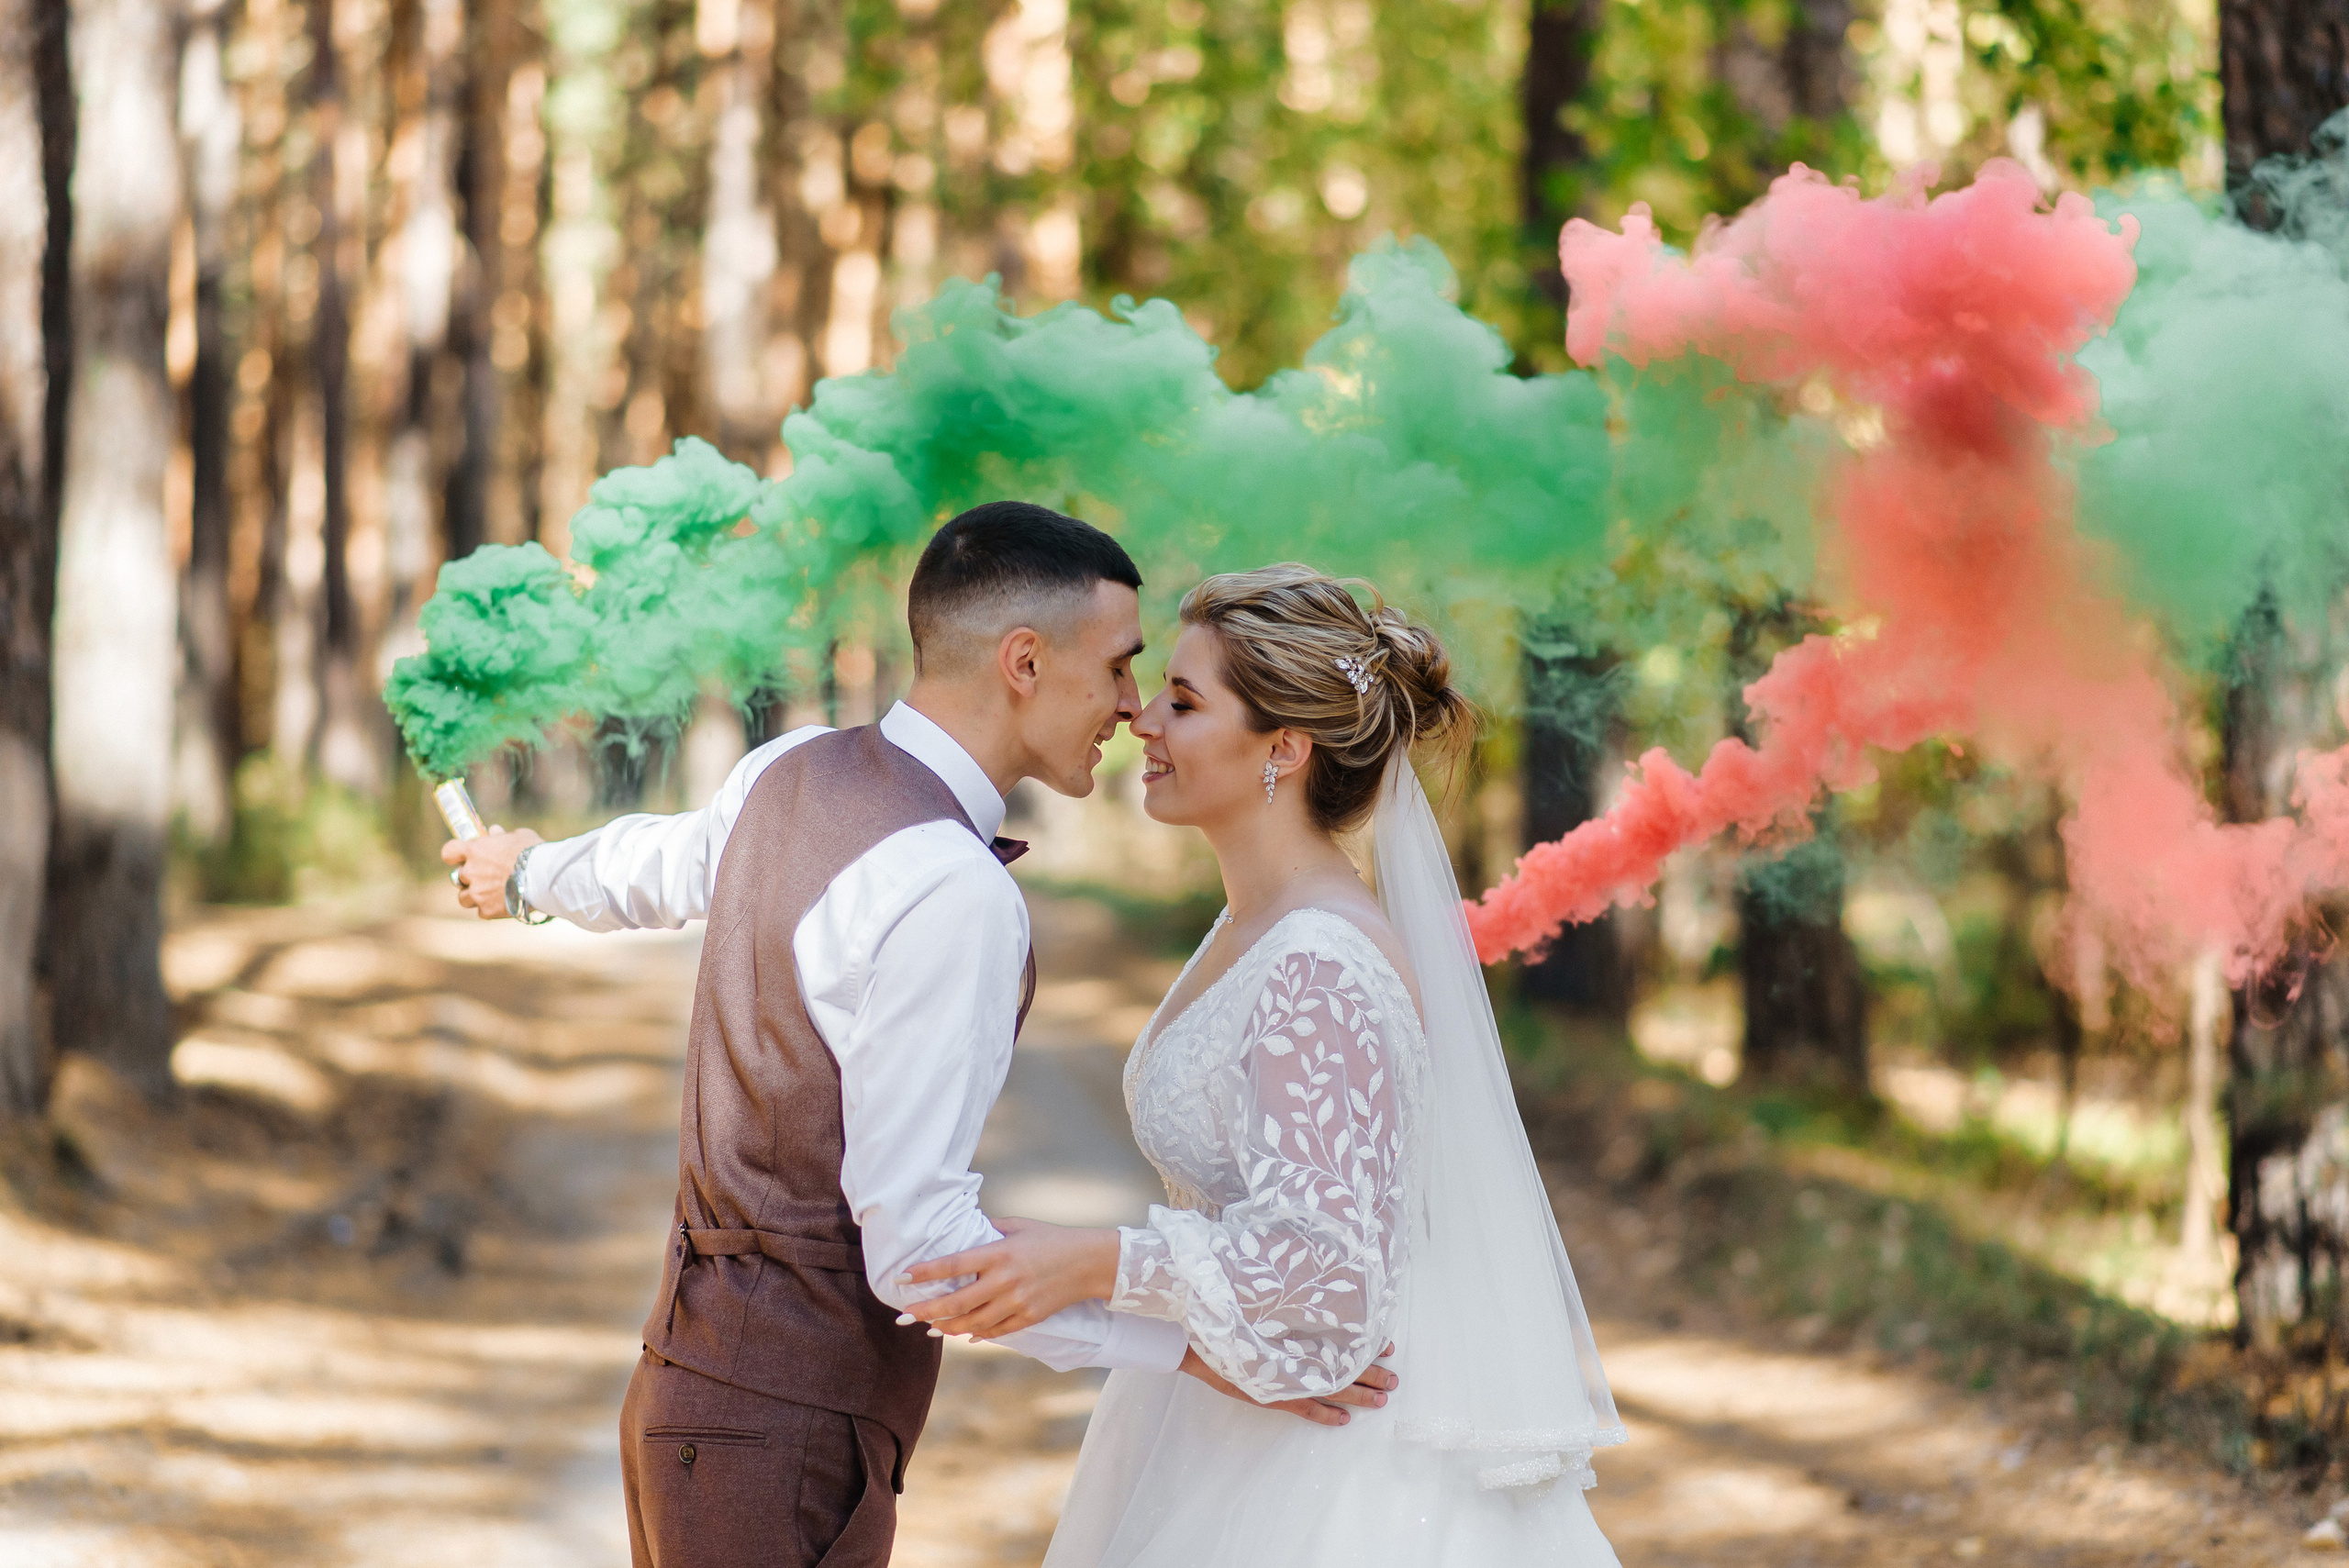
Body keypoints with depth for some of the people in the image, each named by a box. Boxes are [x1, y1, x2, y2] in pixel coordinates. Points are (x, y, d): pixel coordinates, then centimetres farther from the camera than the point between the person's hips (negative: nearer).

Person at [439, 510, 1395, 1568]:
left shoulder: (793, 770, 5)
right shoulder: (951, 895, -22)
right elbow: (916, 1242, -24)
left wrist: (532, 876, 52)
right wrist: (1191, 1343, -20)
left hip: (693, 1377, 9)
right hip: (784, 1440, -9)